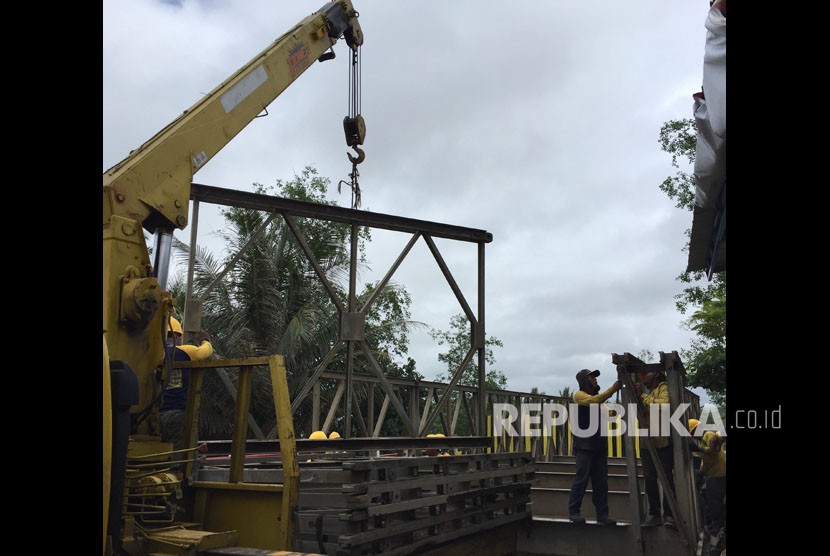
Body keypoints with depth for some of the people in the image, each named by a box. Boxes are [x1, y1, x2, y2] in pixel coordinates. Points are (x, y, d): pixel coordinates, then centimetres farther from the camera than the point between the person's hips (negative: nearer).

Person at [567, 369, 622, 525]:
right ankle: (573, 511, 5)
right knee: (581, 479, -5)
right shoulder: (579, 395, -3)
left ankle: (602, 514, 7)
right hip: (584, 445, -7)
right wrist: (613, 389, -24)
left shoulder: (596, 396, 20)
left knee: (601, 481, 4)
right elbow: (594, 400, -22)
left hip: (599, 445, 7)